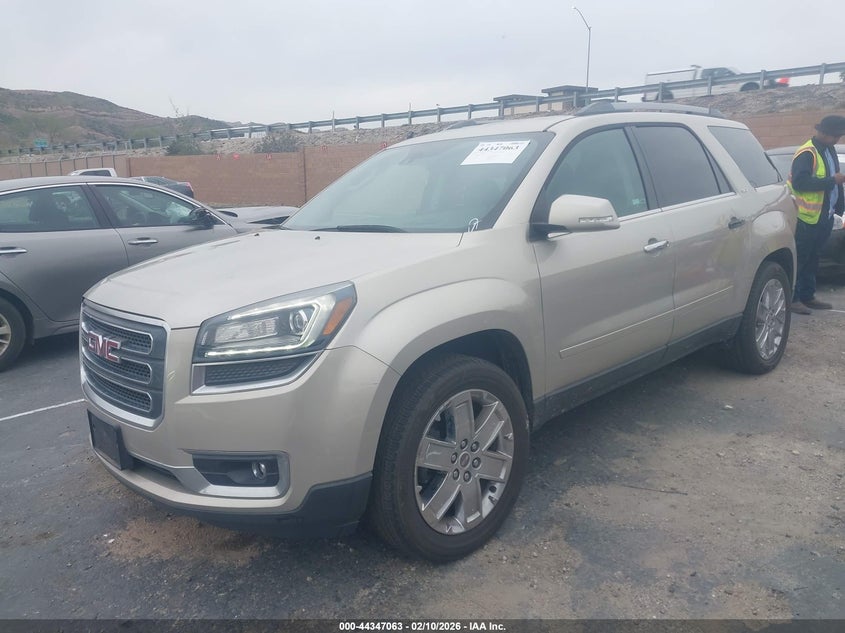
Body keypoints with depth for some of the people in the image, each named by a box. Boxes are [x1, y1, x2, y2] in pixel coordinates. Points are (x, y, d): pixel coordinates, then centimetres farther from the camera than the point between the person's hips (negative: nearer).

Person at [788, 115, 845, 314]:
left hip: (824, 216, 9)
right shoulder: (807, 153, -14)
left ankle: (807, 296, 22)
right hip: (806, 217, -9)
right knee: (800, 259, -3)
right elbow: (800, 182, -25)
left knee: (812, 259, 14)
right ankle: (793, 298, 3)